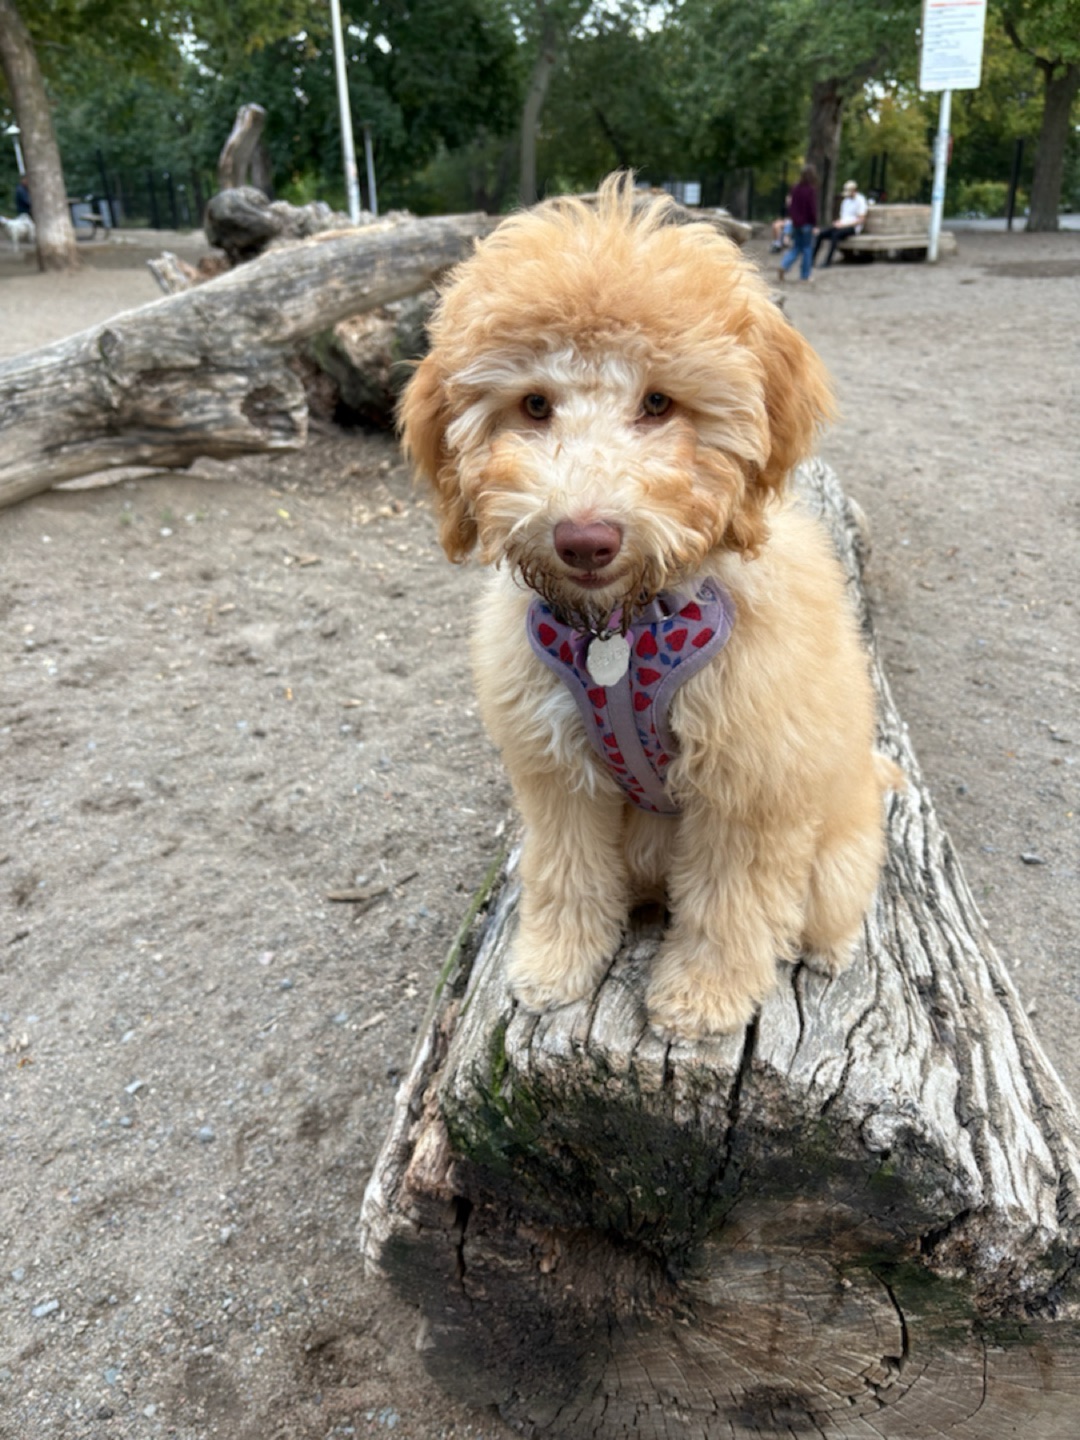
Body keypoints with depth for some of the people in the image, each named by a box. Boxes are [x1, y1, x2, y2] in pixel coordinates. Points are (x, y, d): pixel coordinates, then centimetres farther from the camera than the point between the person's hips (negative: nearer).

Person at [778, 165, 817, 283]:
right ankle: (805, 274, 9)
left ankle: (784, 265, -8)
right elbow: (813, 208, -14)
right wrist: (814, 222, -6)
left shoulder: (795, 188, 2)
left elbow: (791, 204, 9)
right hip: (807, 223, -5)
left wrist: (791, 217, 16)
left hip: (796, 223, 5)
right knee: (807, 248, 5)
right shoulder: (811, 190, -15)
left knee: (796, 247, 15)